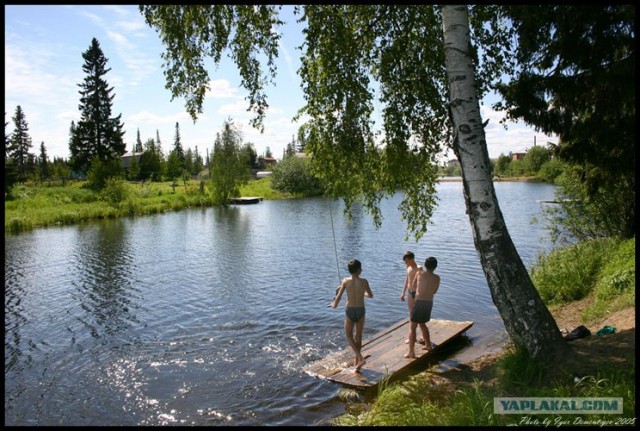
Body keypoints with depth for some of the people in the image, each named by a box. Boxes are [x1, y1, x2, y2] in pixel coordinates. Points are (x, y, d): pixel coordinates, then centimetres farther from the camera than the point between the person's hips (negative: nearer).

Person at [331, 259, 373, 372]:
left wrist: (334, 304, 11)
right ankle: (357, 360, 27)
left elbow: (338, 297, -10)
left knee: (349, 335, 13)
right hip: (361, 311, 1)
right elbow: (371, 295, 8)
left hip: (350, 311, -1)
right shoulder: (364, 281, -6)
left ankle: (360, 357, -3)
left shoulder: (345, 281, -8)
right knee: (358, 336, 17)